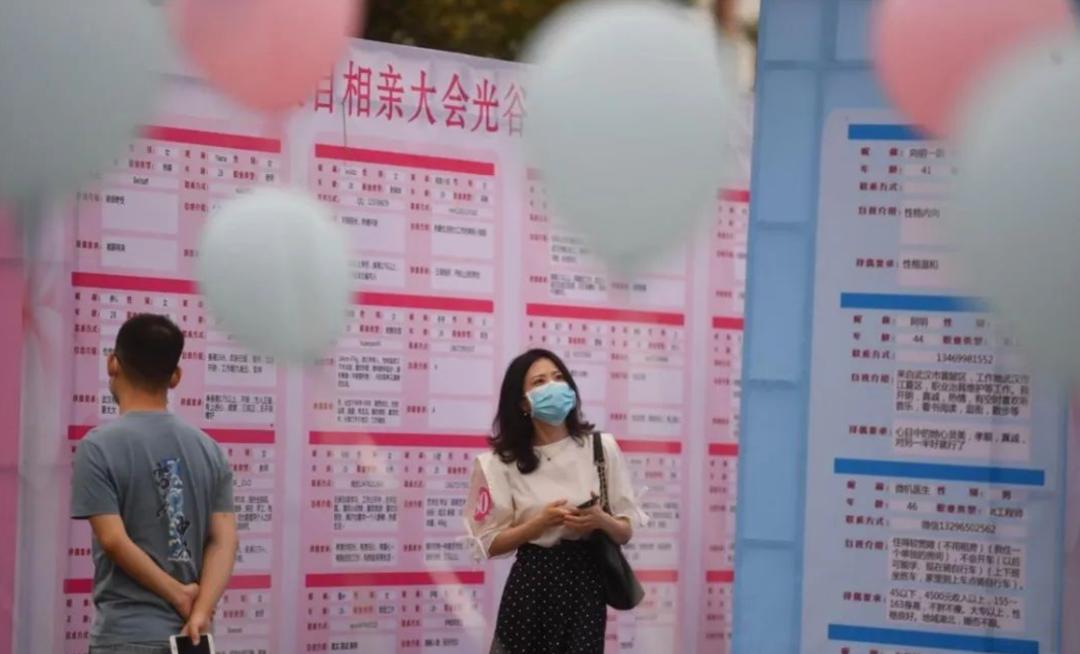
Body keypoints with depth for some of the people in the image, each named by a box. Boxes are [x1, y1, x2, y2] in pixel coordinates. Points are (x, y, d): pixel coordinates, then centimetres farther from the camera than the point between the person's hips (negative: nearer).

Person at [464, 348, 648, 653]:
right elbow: (491, 543, -2)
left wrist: (600, 520, -15)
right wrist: (541, 523, -16)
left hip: (585, 584, 1)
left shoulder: (601, 448, 2)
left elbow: (626, 531, 7)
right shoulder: (503, 462, -2)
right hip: (531, 586, -1)